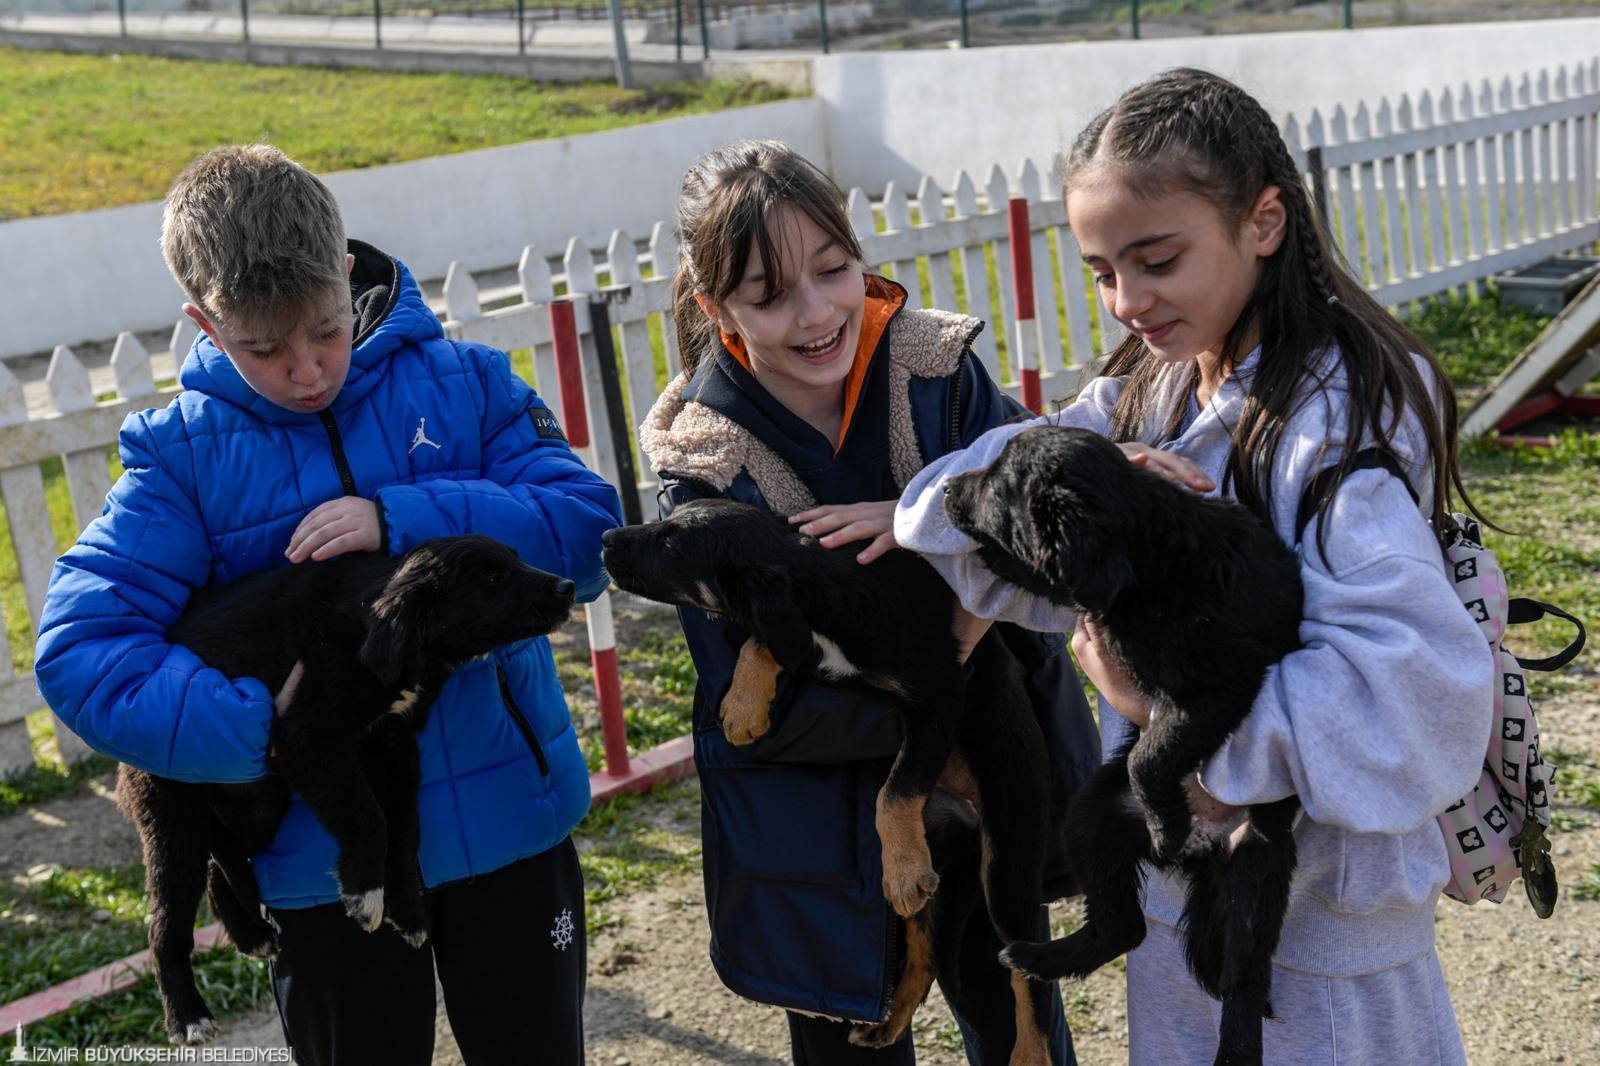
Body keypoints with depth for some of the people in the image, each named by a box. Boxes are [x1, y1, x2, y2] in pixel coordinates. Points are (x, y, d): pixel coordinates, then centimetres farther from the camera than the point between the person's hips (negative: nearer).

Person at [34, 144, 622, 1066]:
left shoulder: (461, 382, -4)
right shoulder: (184, 452, -6)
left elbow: (587, 529, -13)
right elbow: (81, 648, -14)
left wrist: (405, 521, -24)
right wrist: (253, 725, -27)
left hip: (509, 818, 1)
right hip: (324, 852, -1)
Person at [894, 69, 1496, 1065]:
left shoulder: (1343, 415, -21)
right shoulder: (1145, 393, 2)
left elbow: (1419, 685, -32)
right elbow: (948, 514, -4)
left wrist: (1165, 705, -26)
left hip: (1318, 910, -6)